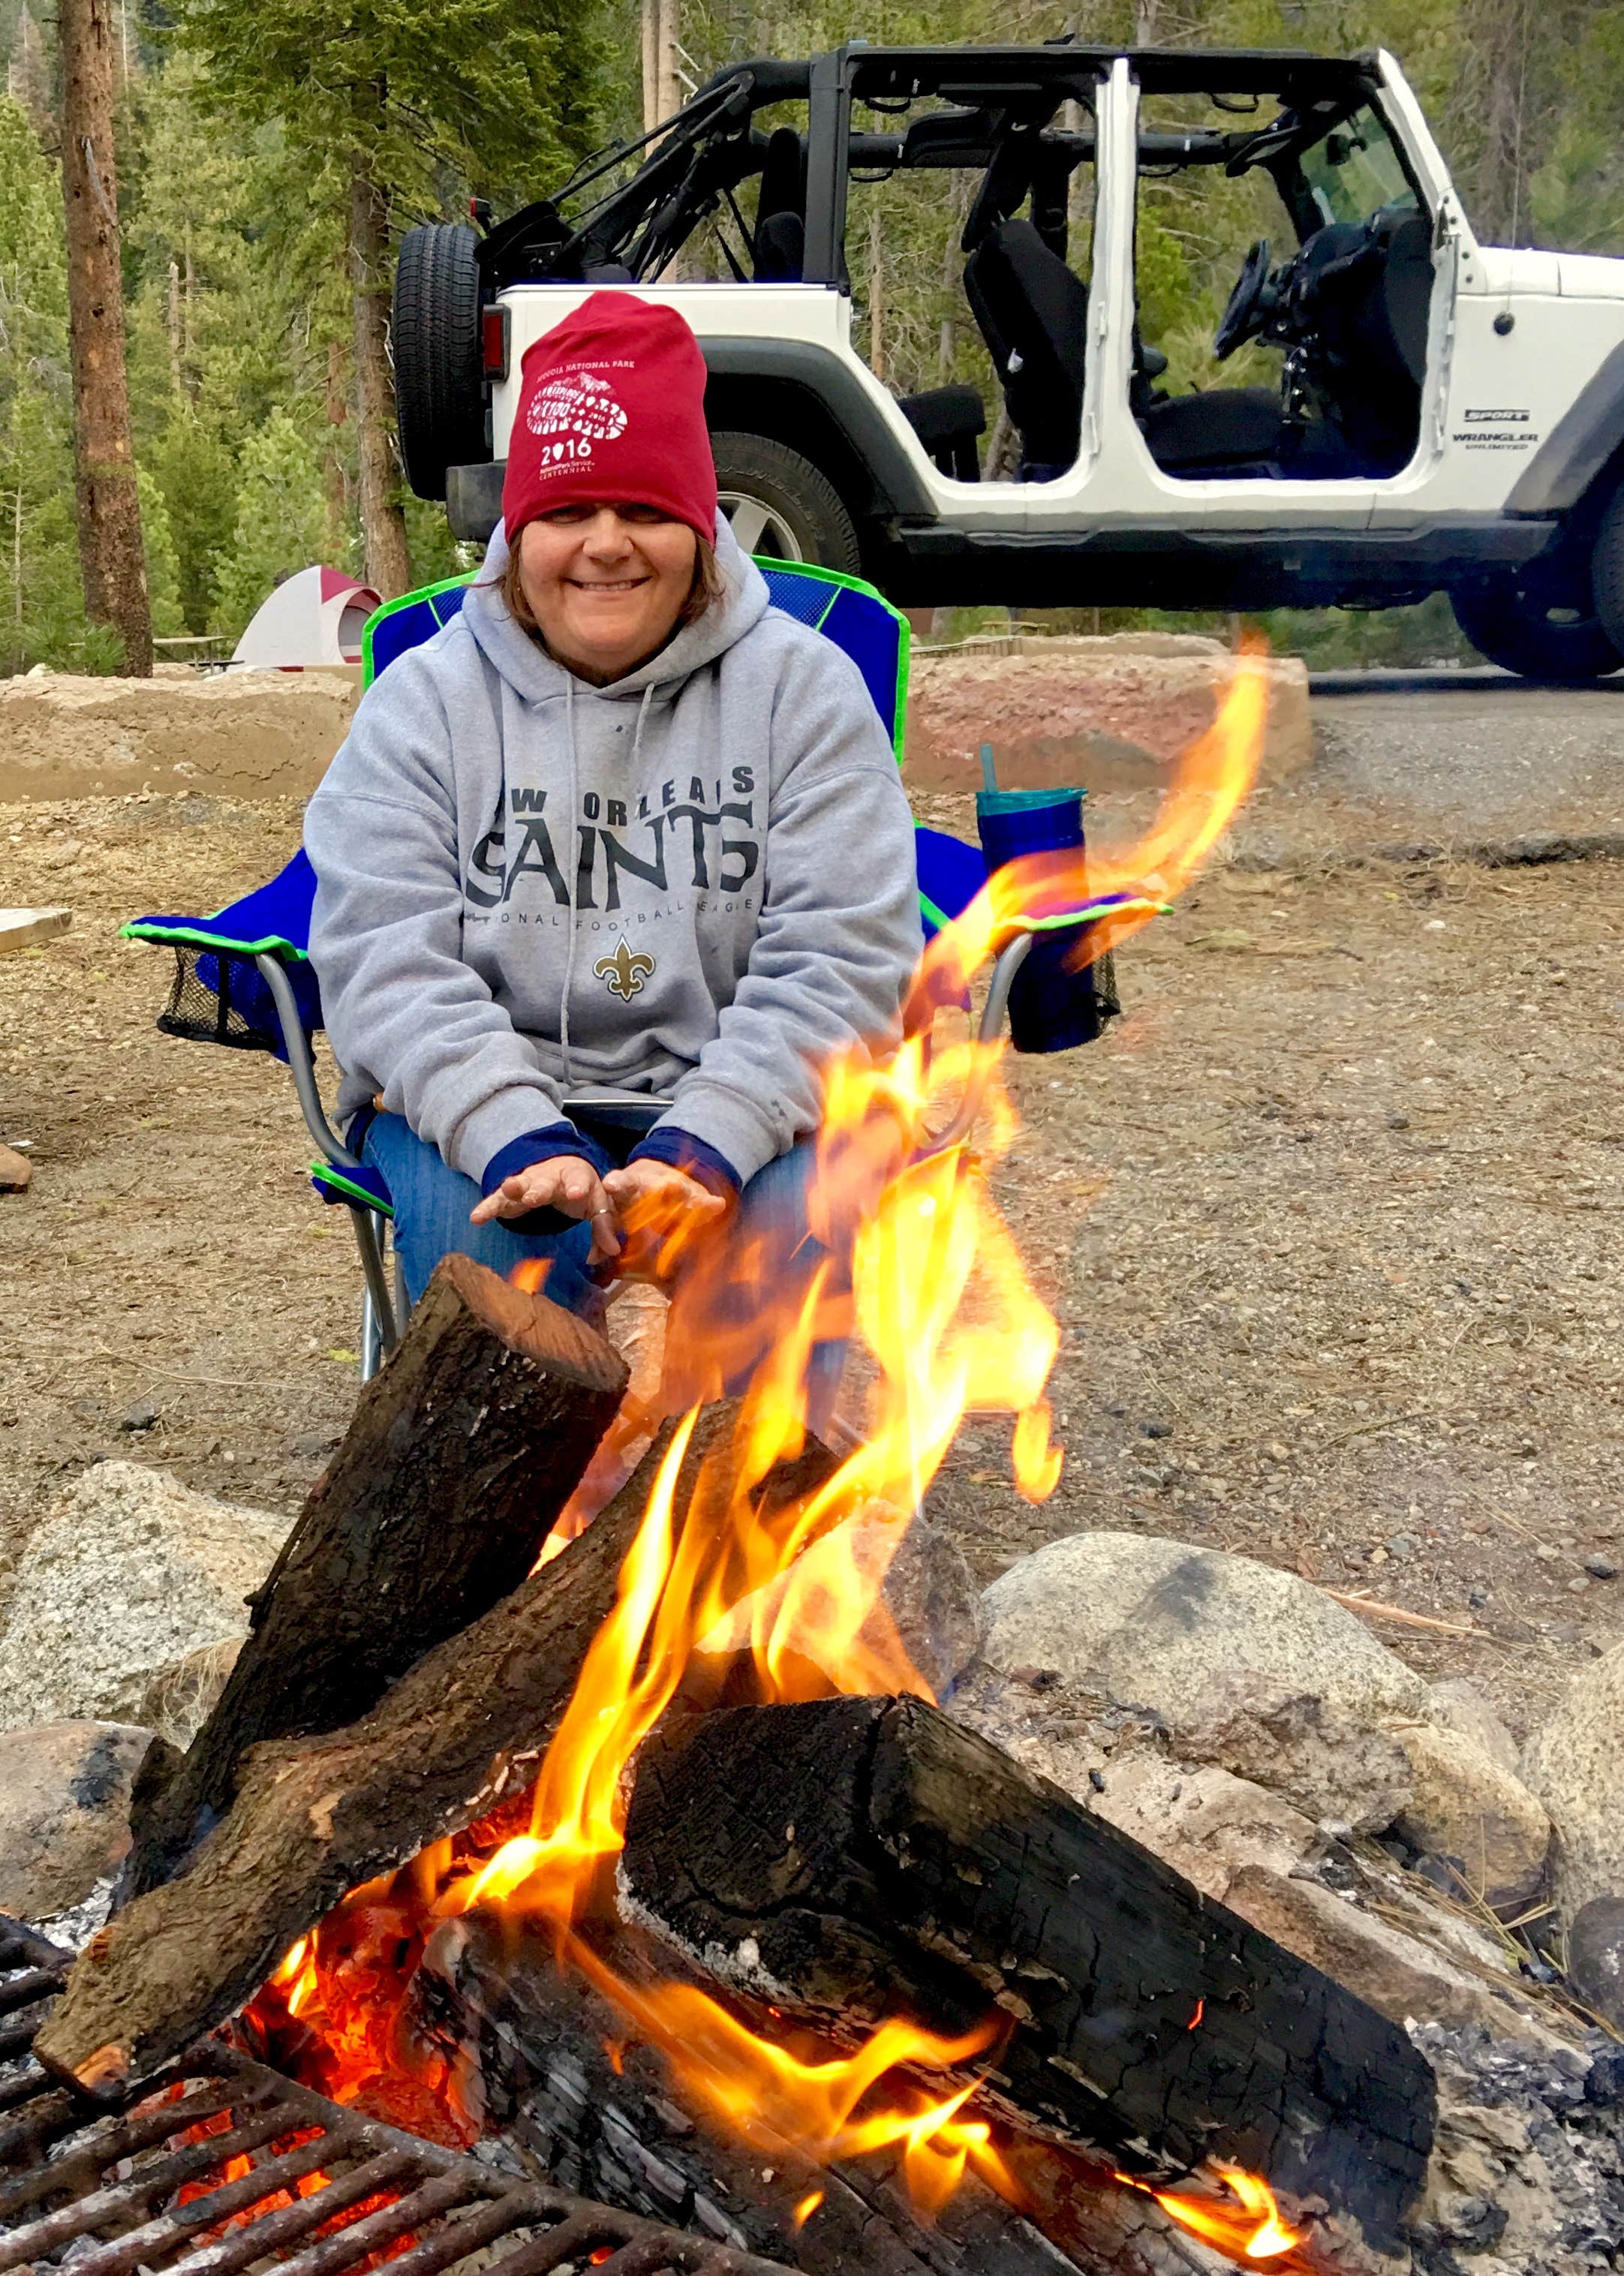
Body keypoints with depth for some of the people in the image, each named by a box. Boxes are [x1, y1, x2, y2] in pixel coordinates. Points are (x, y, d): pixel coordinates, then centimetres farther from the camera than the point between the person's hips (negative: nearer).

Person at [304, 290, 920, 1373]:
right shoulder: (424, 700, 4)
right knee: (485, 1231, -31)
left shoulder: (803, 688, 2)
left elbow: (841, 962, -8)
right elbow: (386, 960, -7)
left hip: (738, 1101, 0)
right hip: (485, 1105, 1)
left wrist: (702, 1148, -24)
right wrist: (519, 1141, -25)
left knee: (803, 1209, -30)